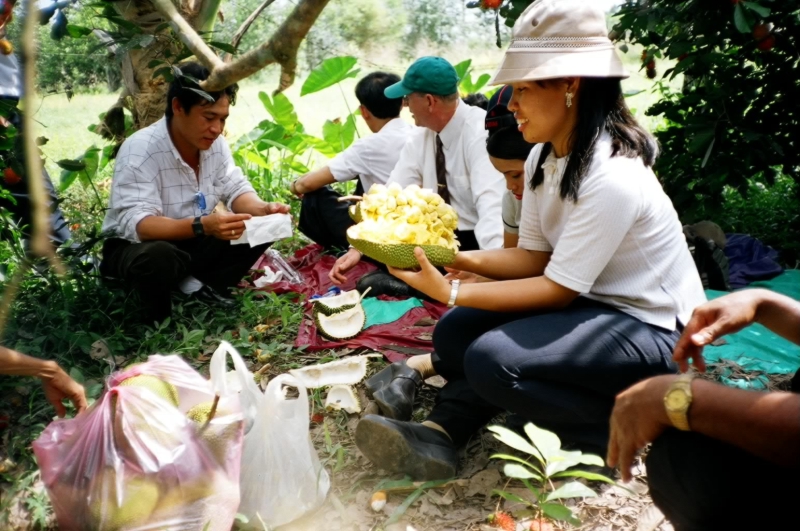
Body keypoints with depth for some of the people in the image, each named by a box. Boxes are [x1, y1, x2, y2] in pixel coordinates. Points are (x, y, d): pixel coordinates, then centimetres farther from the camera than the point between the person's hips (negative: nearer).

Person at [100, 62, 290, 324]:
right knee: (158, 258, -40)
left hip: (192, 244, 6)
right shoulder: (139, 150, -25)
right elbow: (137, 224, -33)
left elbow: (235, 190, -1)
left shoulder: (215, 143, -7)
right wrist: (202, 225, -48)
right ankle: (161, 322, -10)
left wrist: (263, 210, -25)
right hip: (137, 247, -5)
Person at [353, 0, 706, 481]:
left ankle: (625, 425, -8)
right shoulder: (545, 157, 0)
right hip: (587, 301, 8)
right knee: (457, 332, -2)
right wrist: (455, 258, -12)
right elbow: (534, 258, 2)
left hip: (650, 330, -8)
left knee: (492, 359, -26)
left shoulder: (612, 177, -27)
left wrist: (450, 293, -25)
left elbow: (557, 289, -24)